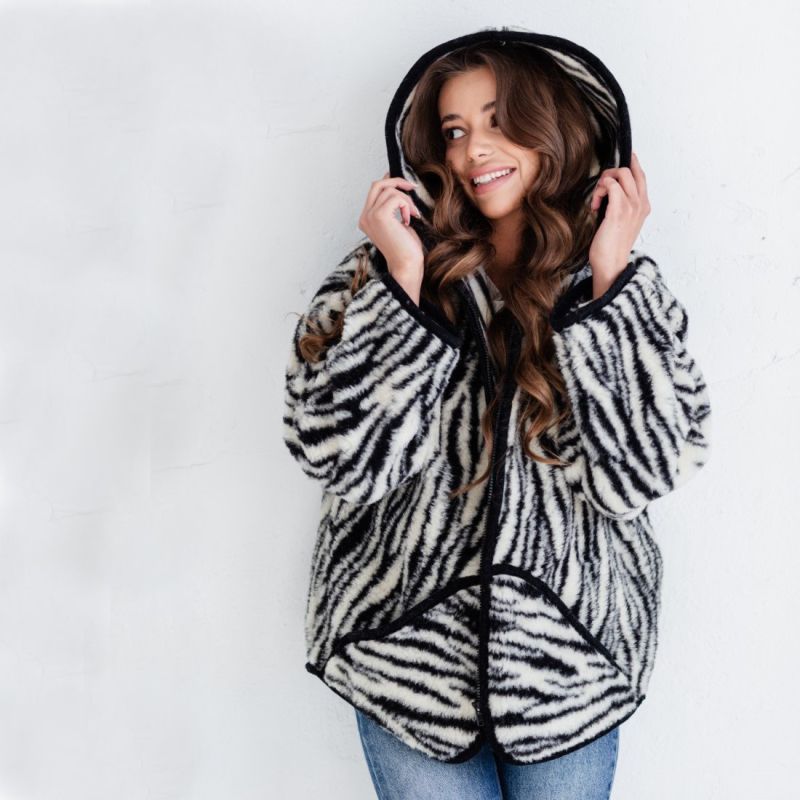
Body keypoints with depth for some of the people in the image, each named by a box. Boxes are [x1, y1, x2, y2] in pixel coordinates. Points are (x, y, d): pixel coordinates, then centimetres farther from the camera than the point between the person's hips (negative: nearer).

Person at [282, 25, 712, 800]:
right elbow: (342, 456, -14)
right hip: (408, 643, -1)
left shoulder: (628, 286, -1)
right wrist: (402, 278, -17)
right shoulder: (386, 271, -3)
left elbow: (636, 473, -14)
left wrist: (609, 275, -16)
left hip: (569, 659, 1)